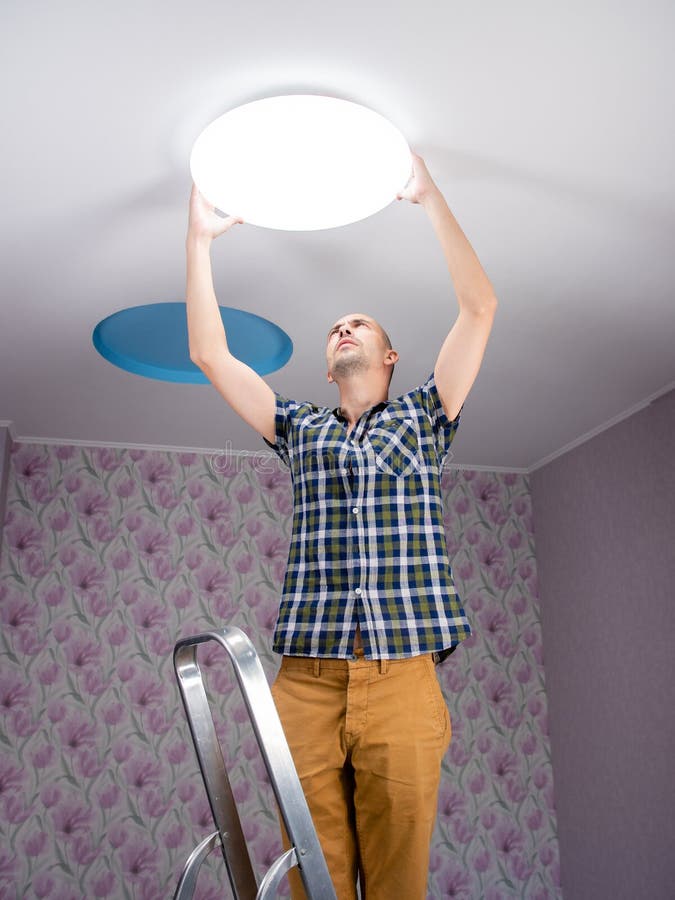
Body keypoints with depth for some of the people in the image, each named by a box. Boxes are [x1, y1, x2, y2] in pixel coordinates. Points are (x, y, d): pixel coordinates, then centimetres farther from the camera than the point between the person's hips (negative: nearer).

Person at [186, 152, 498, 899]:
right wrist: (200, 239, 15)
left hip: (402, 683, -1)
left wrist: (429, 197, 8)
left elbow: (479, 308, 8)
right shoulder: (300, 429, 22)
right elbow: (210, 355, 17)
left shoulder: (421, 418, 17)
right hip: (306, 685, 2)